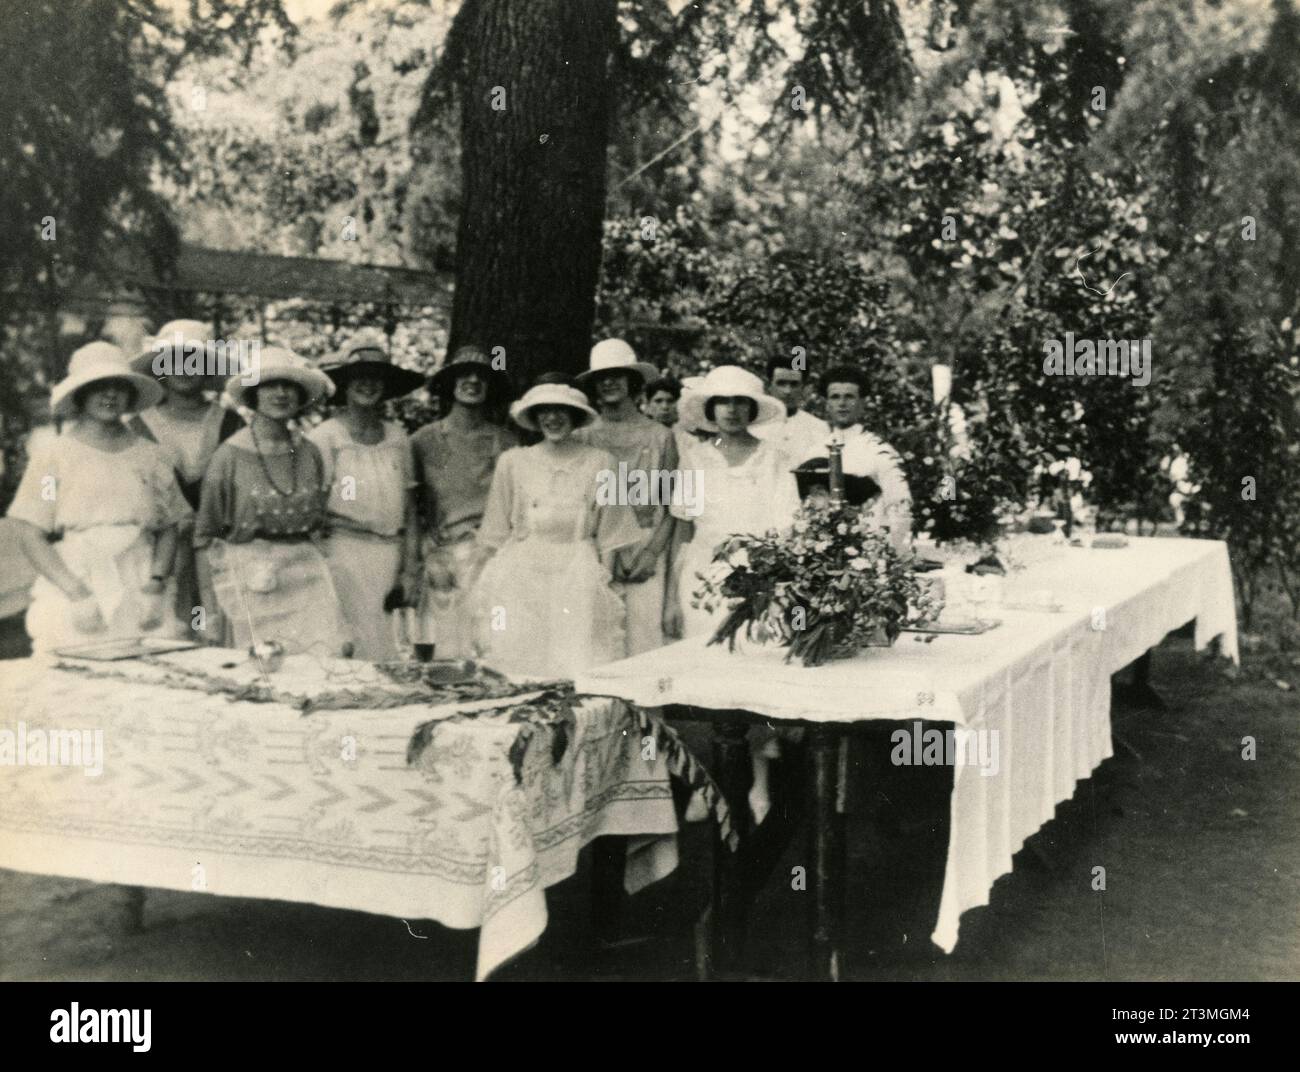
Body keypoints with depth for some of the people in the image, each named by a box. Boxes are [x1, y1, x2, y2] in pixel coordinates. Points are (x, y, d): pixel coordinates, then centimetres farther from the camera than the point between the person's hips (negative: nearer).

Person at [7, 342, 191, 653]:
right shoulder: (54, 454, 5)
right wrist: (78, 593, -11)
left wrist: (156, 582, -5)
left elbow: (169, 530, 12)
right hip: (73, 601, -2)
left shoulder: (149, 455, 11)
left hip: (141, 596, 2)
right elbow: (31, 536, 0)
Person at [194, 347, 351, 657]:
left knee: (331, 658, -9)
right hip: (250, 571, -3)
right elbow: (206, 534, 2)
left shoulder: (309, 453, 7)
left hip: (307, 568, 3)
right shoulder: (231, 455, -3)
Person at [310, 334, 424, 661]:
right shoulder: (325, 436, -2)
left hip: (391, 556, 4)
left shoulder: (397, 437, 10)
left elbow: (409, 508, 11)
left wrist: (411, 570, 4)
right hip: (344, 552, -4)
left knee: (398, 650, 0)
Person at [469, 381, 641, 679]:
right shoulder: (512, 462, 6)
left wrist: (604, 582, 0)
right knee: (515, 667, -6)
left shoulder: (601, 463, 4)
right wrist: (489, 584, 3)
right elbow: (495, 534, 9)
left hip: (579, 576, -1)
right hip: (520, 574, 1)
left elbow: (609, 534, 7)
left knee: (579, 669, -10)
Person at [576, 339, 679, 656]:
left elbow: (673, 508, 8)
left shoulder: (659, 436, 8)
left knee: (646, 640, -9)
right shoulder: (582, 438, 9)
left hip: (648, 551, 0)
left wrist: (651, 551, -6)